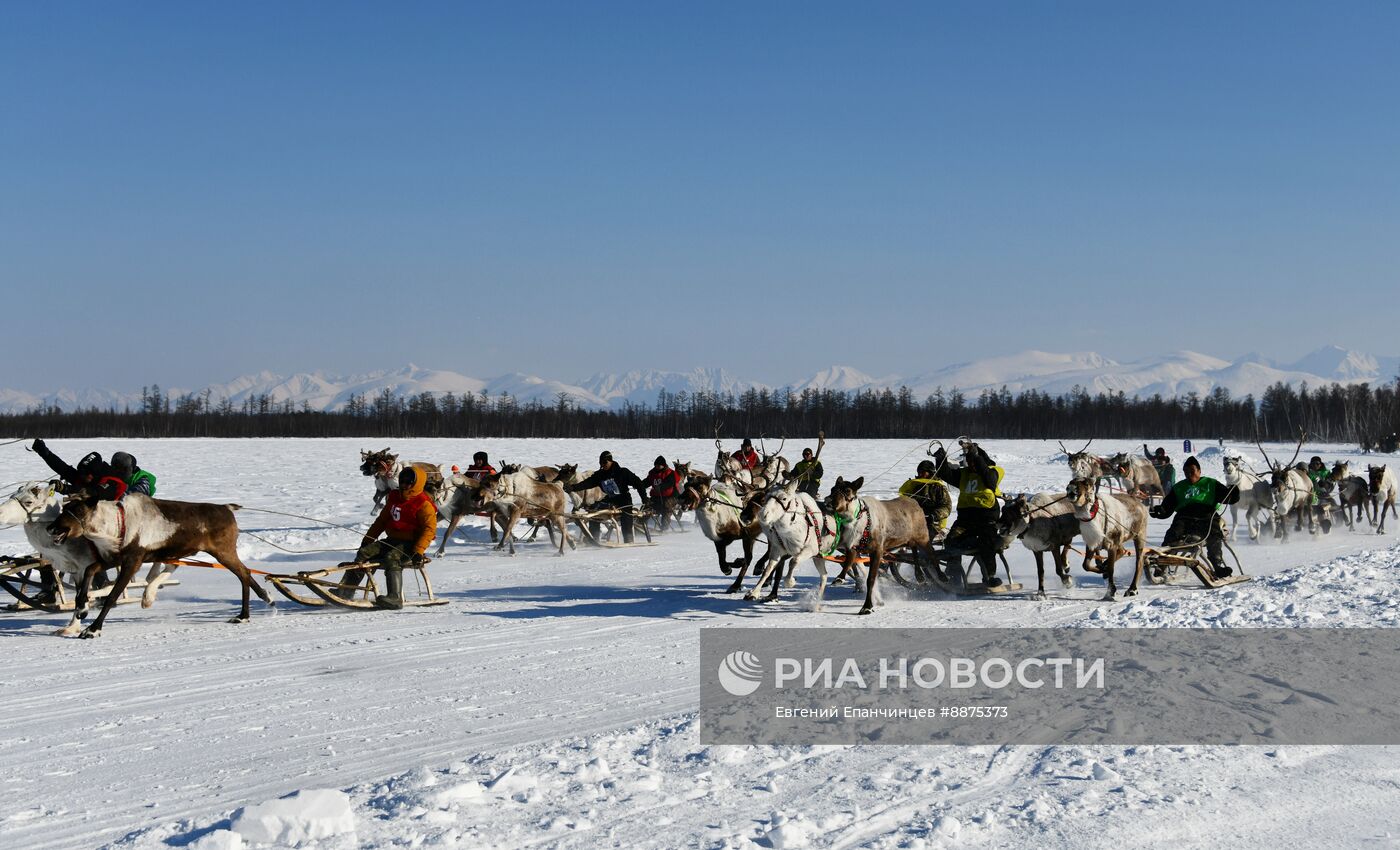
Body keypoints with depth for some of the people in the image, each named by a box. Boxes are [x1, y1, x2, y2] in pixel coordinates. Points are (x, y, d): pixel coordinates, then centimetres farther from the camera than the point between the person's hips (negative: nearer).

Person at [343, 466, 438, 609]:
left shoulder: (423, 505, -8)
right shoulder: (394, 498, 15)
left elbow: (429, 529, -17)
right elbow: (381, 521, 23)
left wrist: (418, 551, -28)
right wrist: (367, 540, 19)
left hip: (410, 544, -7)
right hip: (392, 541, 7)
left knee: (392, 559, -35)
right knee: (364, 553, -9)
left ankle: (395, 598, -43)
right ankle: (345, 591, -12)